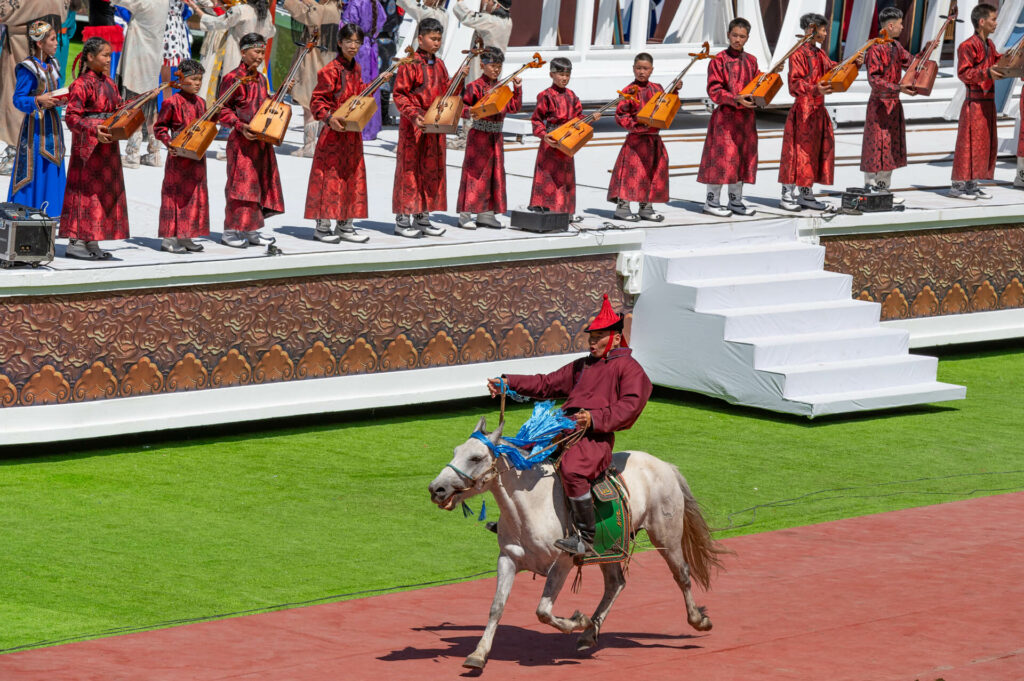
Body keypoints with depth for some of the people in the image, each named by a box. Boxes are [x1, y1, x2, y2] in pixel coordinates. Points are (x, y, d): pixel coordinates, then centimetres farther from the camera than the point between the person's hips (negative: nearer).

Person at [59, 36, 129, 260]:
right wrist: (93, 131, -30)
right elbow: (71, 117, -18)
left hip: (108, 143, 8)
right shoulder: (81, 84, -12)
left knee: (106, 190, 9)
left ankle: (92, 242, 14)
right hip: (88, 145, -8)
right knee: (86, 190, -7)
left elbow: (118, 109, 18)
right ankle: (75, 243, -3)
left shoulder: (108, 83, 12)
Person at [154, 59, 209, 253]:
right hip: (179, 155, -7)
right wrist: (168, 142, -20)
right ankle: (169, 239, 1)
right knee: (176, 194, -4)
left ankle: (185, 237, 17)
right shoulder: (172, 102, -10)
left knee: (196, 195, 9)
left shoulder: (200, 102, 11)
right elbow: (160, 127, -7)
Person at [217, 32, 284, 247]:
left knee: (262, 182, 9)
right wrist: (240, 126, -20)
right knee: (241, 183, -6)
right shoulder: (233, 78, -9)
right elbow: (222, 110, -9)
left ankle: (249, 229, 18)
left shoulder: (261, 79, 14)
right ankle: (230, 231, 1)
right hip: (242, 141, -8)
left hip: (263, 139, 8)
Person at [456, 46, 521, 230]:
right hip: (479, 135, -7)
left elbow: (514, 107, 16)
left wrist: (517, 89, 9)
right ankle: (465, 215, -3)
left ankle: (486, 214, 16)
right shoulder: (475, 86, -7)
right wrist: (469, 112, -29)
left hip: (496, 137, 7)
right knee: (474, 172, -6)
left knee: (495, 173, 9)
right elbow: (462, 106, -9)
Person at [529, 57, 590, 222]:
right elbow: (536, 119, -8)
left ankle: (567, 210, 19)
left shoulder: (571, 96, 10)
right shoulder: (546, 96, -9)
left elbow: (577, 117, 13)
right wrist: (544, 135, -20)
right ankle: (543, 209, -4)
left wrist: (590, 119, -4)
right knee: (548, 177, -6)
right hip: (550, 144, -6)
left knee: (566, 176, 12)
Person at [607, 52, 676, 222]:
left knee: (655, 173, 9)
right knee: (633, 171, -8)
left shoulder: (657, 89, 10)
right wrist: (637, 125, -20)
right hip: (636, 138, -6)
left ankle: (646, 207, 18)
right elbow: (620, 115, -10)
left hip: (654, 138, 6)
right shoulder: (630, 90, -7)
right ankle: (622, 206, -2)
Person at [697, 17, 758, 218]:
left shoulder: (751, 61, 12)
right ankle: (712, 201, 2)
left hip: (746, 116, 6)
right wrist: (735, 99, -23)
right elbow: (714, 90, -12)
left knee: (744, 156, 9)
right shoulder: (719, 60, -6)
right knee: (723, 156, -7)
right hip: (725, 115, -6)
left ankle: (735, 200, 19)